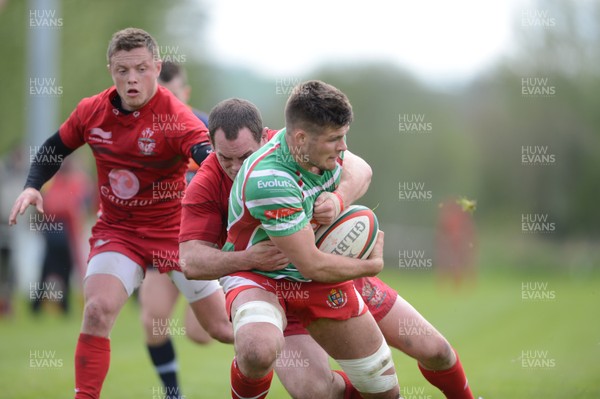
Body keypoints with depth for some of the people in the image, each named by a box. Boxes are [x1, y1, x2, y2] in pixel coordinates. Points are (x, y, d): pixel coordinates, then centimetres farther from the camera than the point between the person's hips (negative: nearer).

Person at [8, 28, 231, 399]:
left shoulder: (176, 116, -21)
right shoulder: (92, 111, -7)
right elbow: (55, 148, 11)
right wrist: (32, 186, -4)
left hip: (176, 228, -2)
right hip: (117, 229, 2)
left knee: (224, 330, 4)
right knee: (97, 310, -23)